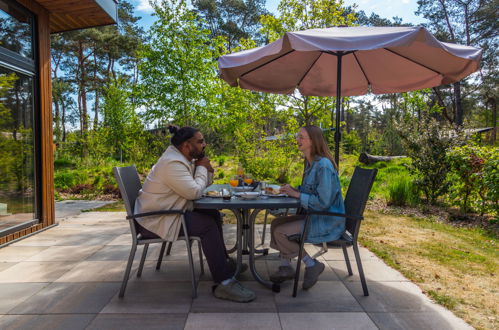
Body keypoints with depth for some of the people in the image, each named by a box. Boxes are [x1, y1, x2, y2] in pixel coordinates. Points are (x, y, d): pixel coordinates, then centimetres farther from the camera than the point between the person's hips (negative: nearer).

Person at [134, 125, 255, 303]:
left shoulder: (183, 158, 9)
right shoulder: (172, 163, -22)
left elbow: (204, 184, 14)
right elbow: (194, 192, -27)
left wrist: (207, 170, -7)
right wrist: (201, 168, -12)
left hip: (166, 213, 10)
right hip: (154, 221, -10)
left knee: (213, 214, 5)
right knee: (208, 225, -22)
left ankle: (223, 262, 16)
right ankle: (224, 282, -19)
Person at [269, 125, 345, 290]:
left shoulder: (324, 166, -23)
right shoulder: (311, 163, 8)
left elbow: (323, 202, -26)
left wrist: (296, 193, -19)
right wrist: (292, 189, -1)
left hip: (327, 221, -10)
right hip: (315, 216, 10)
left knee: (280, 232, -15)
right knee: (276, 223, 5)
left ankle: (312, 265, 2)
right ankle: (286, 267, 12)